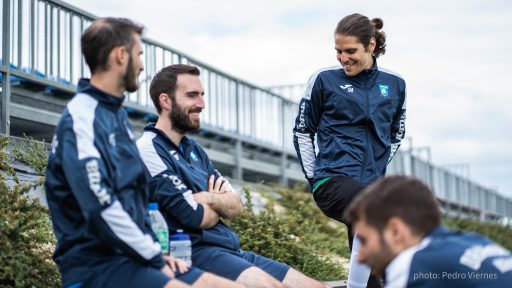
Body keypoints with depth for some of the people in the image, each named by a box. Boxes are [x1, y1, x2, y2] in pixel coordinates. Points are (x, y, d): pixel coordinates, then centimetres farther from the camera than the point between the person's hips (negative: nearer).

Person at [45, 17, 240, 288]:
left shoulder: (116, 114, 17)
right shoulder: (81, 118, -12)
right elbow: (101, 207, -21)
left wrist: (157, 253, 10)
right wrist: (155, 258, -14)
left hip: (133, 257, 9)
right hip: (95, 265, -9)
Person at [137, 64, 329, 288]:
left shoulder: (193, 149, 20)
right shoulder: (149, 150, -8)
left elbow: (236, 206, 14)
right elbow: (197, 217, -15)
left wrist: (209, 199, -8)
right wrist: (218, 207, 8)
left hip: (231, 249, 9)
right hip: (194, 253, -9)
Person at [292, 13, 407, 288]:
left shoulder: (394, 84, 8)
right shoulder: (324, 80, -1)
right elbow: (302, 132, 7)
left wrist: (378, 168, 15)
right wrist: (314, 178, 4)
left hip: (371, 183, 4)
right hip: (333, 180, -4)